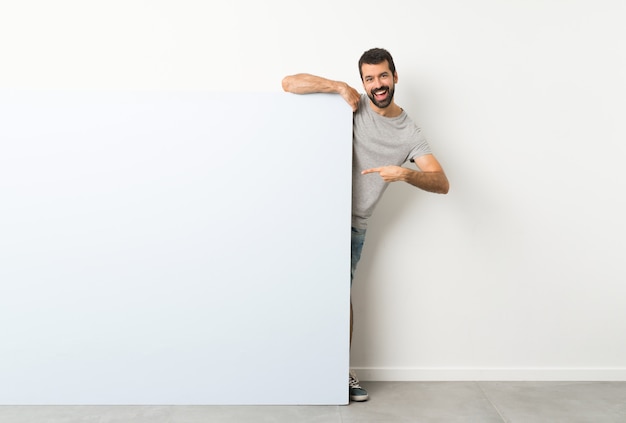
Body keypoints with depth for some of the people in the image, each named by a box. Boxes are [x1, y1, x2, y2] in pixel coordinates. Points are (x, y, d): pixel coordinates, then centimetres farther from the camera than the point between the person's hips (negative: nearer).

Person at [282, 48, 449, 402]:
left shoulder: (410, 134, -1)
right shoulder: (352, 105, -3)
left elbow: (442, 183, -12)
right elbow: (289, 83, -8)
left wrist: (405, 173, -31)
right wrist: (340, 86, -16)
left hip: (353, 226, 0)